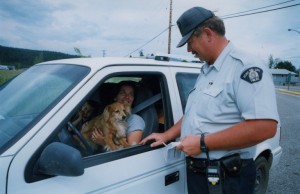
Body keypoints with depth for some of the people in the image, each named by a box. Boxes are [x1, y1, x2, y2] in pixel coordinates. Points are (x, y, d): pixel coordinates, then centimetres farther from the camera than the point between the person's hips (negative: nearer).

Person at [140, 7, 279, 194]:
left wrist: (202, 143, -24)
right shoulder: (206, 71, 11)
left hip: (226, 178, -8)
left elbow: (265, 127, -29)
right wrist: (166, 136, 13)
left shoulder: (245, 67, -18)